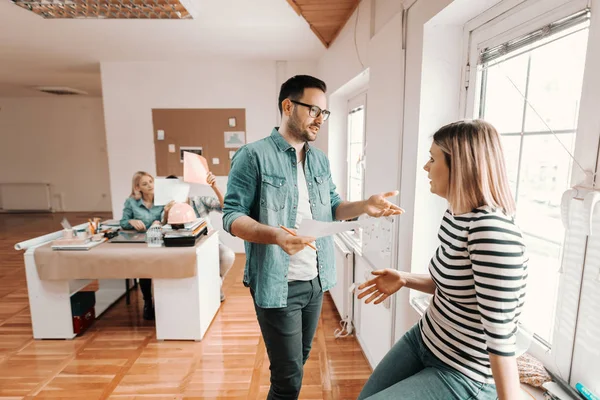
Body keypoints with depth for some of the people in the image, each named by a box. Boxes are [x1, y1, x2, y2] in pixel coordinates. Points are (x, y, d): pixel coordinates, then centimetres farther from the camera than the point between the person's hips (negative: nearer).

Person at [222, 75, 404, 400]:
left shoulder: (320, 160, 8)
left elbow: (332, 208, 12)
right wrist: (274, 235, -33)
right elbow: (232, 216, -15)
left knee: (299, 360, 24)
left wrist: (364, 206, -8)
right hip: (277, 284, -6)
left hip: (315, 280, 7)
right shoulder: (253, 156, -13)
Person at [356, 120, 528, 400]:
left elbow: (501, 338, -28)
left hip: (463, 377, -8)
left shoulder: (492, 230, -30)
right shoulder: (454, 216, -1)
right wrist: (404, 280, 2)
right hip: (423, 341, 8)